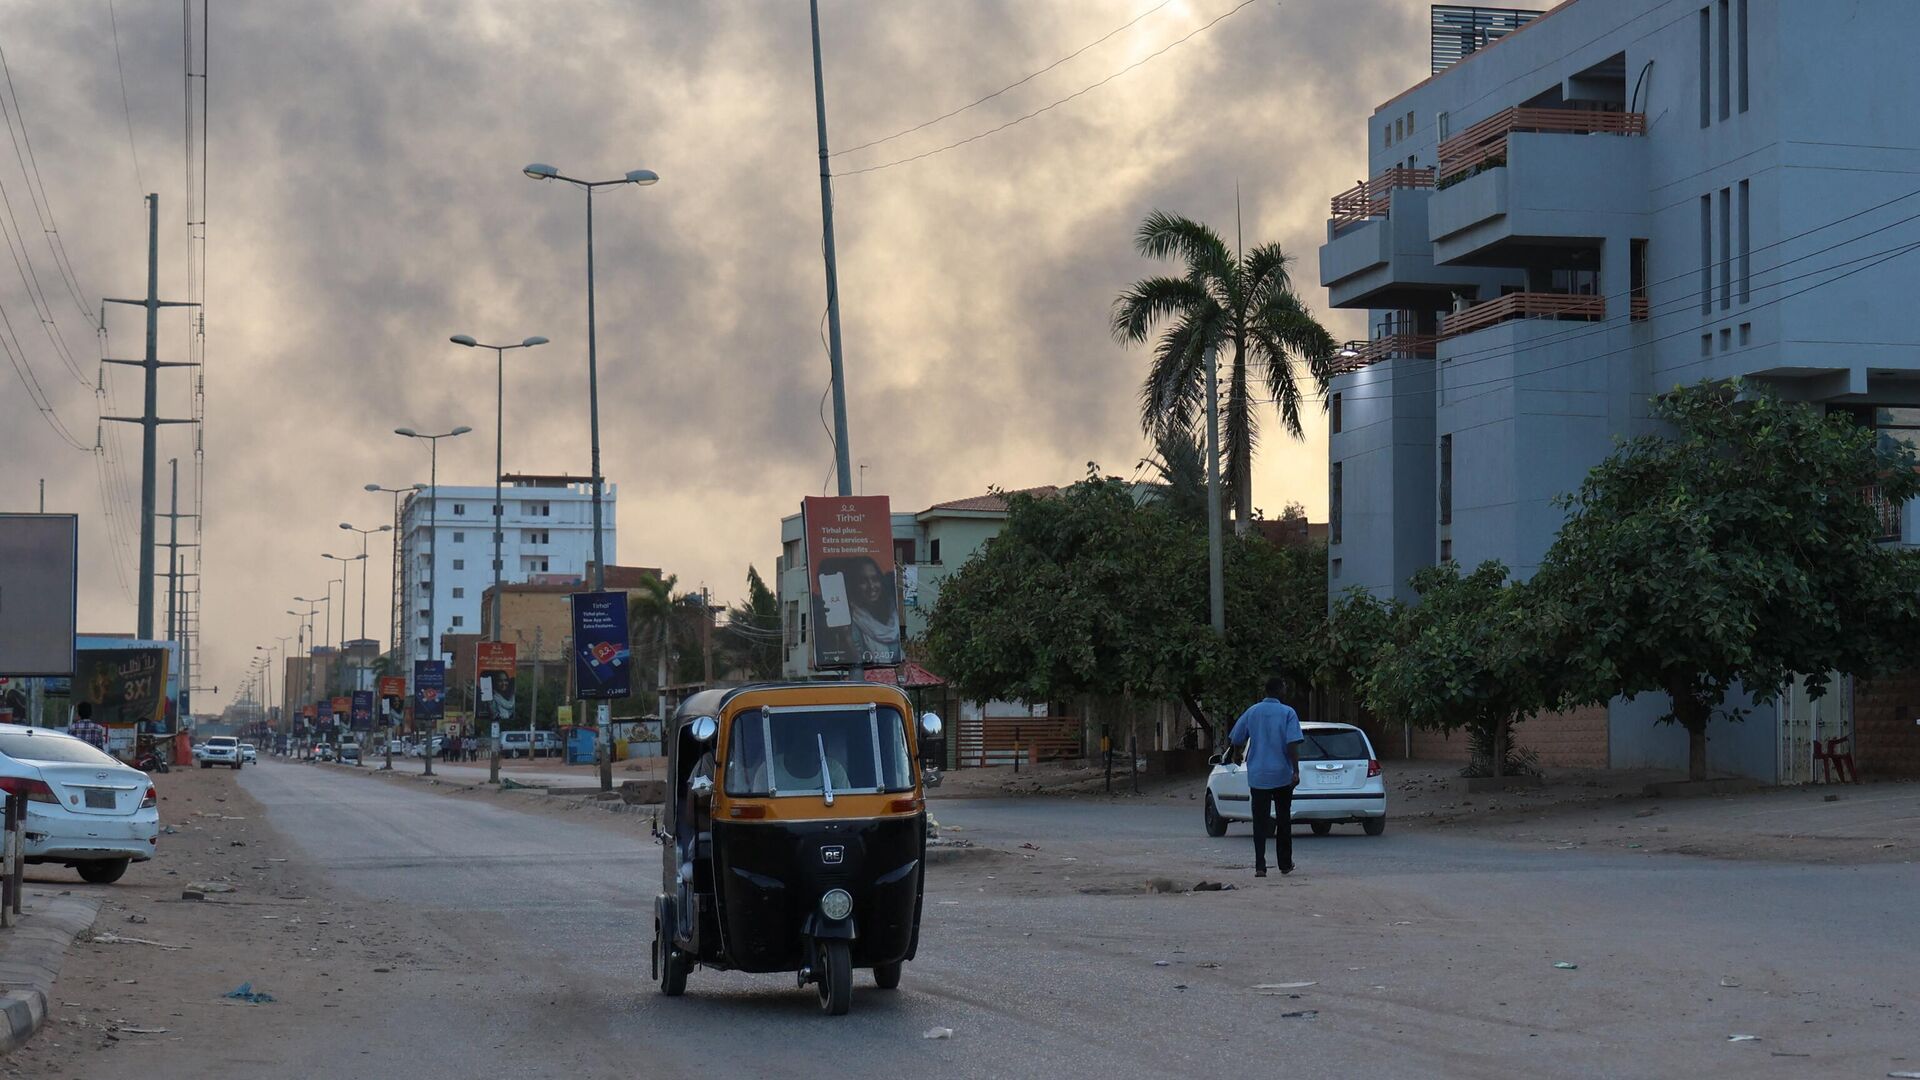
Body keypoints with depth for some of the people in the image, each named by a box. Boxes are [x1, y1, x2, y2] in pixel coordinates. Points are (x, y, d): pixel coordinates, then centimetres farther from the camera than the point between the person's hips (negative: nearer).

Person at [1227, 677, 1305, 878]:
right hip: (1282, 775, -2)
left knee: (1260, 821, 1)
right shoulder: (1288, 713, -6)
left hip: (1258, 776, 2)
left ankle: (1260, 866, -10)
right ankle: (1285, 864, 19)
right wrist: (1296, 771, -14)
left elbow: (1235, 740, 7)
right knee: (1283, 820, 12)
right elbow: (1293, 744, -16)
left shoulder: (1252, 712, 3)